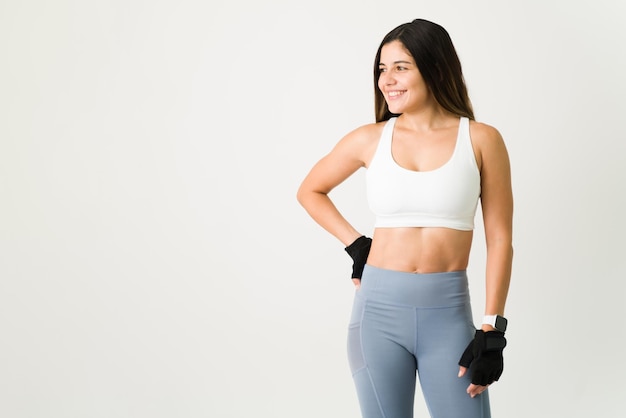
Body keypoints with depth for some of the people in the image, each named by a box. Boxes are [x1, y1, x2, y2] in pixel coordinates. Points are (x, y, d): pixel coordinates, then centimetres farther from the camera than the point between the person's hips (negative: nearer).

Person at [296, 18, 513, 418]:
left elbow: (500, 240, -1)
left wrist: (492, 330, -6)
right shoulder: (370, 139, 2)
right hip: (379, 309, 1)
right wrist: (356, 245, 7)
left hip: (448, 312, -1)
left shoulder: (481, 140, -2)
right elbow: (310, 191, 19)